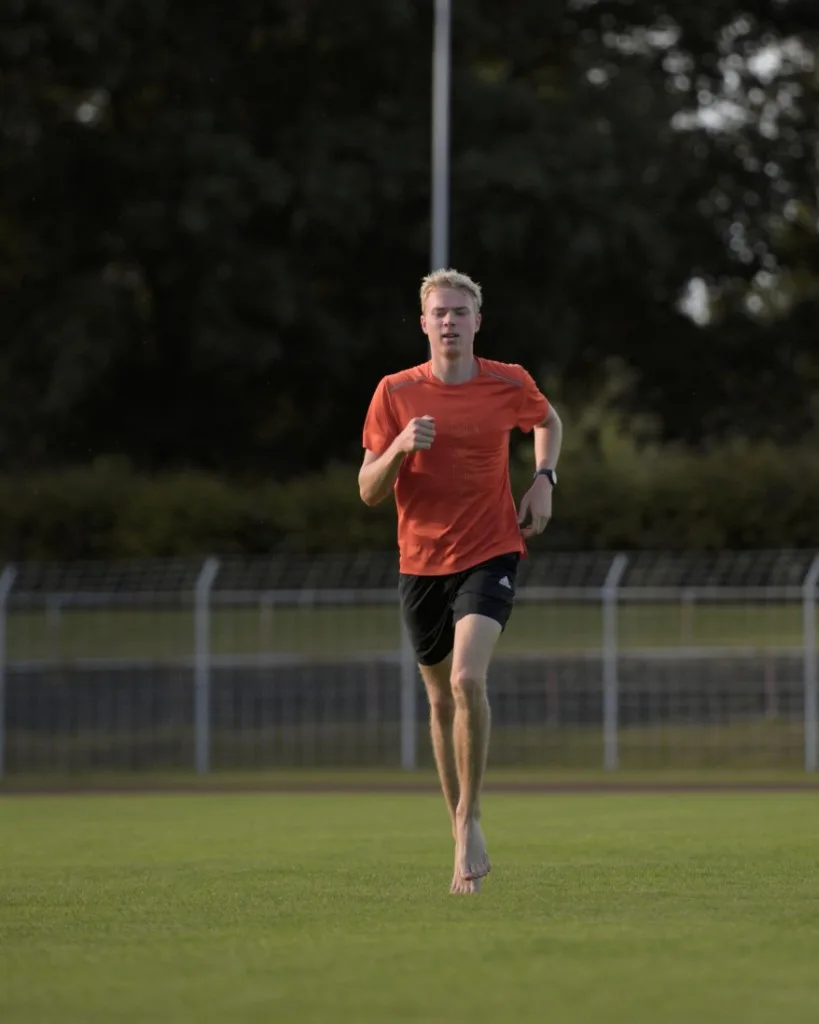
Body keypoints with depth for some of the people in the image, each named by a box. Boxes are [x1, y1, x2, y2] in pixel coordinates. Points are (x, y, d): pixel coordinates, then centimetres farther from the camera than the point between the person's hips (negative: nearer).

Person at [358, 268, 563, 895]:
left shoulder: (509, 384, -3)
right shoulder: (396, 393, -3)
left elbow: (548, 421, 21)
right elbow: (369, 492, -3)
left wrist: (544, 480, 4)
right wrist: (399, 448, -22)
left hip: (490, 555, -2)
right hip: (421, 562, 2)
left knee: (468, 679, -24)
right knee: (441, 696, 10)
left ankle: (469, 821, -12)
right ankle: (464, 836, 25)